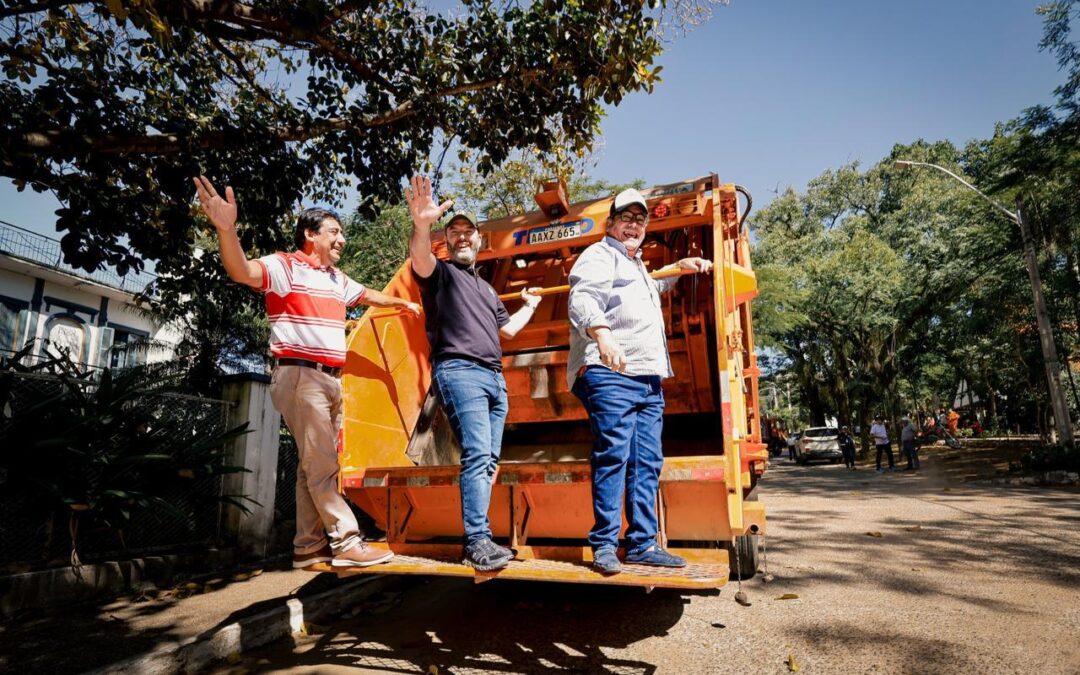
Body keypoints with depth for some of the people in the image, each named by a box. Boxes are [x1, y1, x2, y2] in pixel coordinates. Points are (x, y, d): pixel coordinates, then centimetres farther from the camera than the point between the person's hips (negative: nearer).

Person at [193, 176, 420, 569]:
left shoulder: (337, 279, 20)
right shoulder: (286, 266, -5)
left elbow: (367, 295, 37)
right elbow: (242, 271, -23)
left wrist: (402, 303, 46)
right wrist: (226, 229, -41)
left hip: (331, 379, 9)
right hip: (301, 375, -9)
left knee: (316, 464, 10)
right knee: (321, 463, -8)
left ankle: (309, 546, 17)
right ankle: (346, 543, -3)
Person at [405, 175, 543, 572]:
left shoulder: (486, 287, 29)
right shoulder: (441, 273, 6)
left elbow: (507, 329, 34)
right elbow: (420, 259, -19)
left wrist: (529, 306, 41)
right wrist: (422, 224, -39)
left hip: (494, 377, 8)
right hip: (459, 372, -8)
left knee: (488, 460, 4)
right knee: (477, 455, -18)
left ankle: (476, 539, 9)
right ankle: (478, 541, -15)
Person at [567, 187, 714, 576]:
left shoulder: (637, 265, 29)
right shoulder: (599, 256, 0)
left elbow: (654, 286, 54)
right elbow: (582, 300, -20)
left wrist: (683, 266, 40)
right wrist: (602, 333, -39)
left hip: (649, 379, 9)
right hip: (610, 374, -9)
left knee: (647, 462, 6)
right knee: (613, 456, -10)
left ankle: (642, 543, 13)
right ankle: (605, 544, -1)